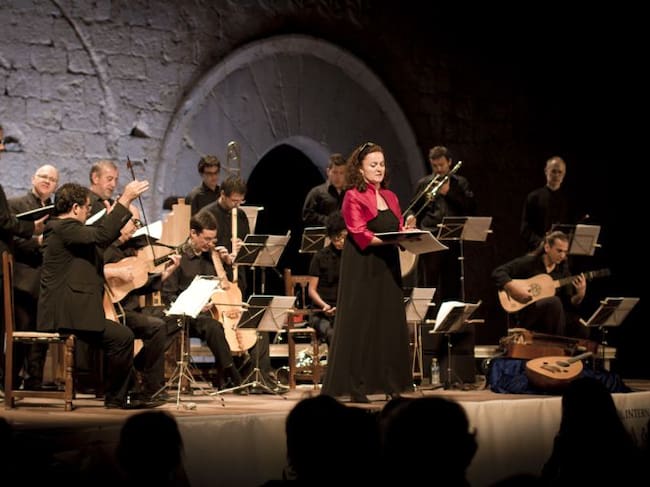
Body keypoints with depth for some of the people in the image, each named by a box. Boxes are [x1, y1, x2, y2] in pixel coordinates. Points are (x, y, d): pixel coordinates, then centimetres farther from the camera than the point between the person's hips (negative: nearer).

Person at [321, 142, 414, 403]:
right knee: (360, 323, -4)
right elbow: (360, 235, -14)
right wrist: (390, 239, -24)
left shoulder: (390, 197, 16)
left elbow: (399, 229, 16)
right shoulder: (354, 196, -4)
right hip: (362, 267, -7)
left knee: (390, 322, 5)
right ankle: (354, 386, -1)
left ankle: (390, 384, 10)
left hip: (387, 267, 7)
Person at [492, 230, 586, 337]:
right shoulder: (529, 262, -2)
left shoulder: (563, 270, 11)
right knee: (554, 301, -33)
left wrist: (580, 295, -11)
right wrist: (514, 289, -21)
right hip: (526, 315, -4)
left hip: (550, 318, 4)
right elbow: (498, 272, -8)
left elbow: (568, 303, 9)